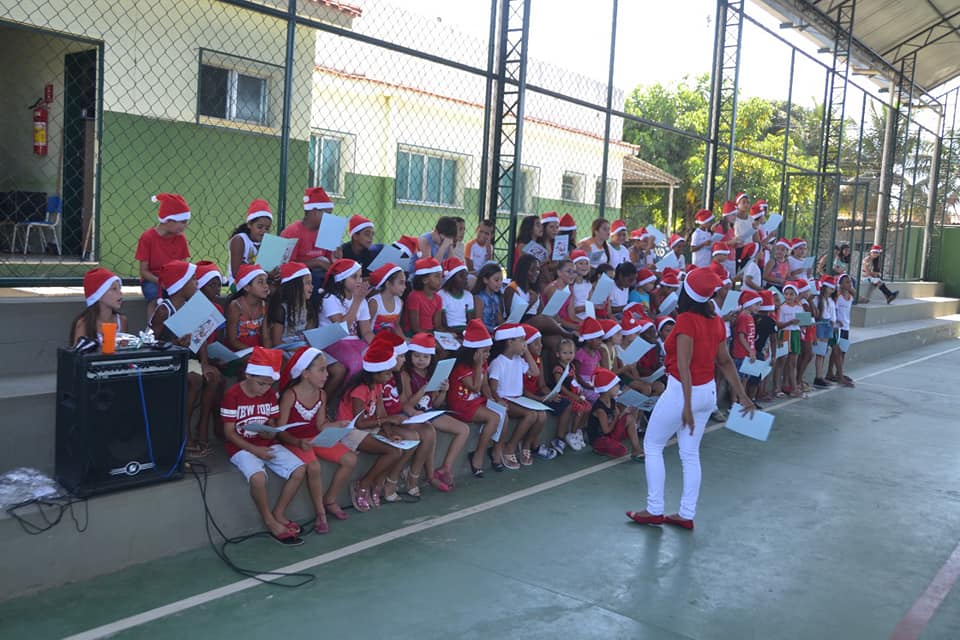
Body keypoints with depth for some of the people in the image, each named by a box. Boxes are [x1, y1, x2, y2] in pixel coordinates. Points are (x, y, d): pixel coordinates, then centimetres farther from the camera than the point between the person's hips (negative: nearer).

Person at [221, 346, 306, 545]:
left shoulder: (270, 394, 5)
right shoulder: (233, 394, -12)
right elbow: (229, 433, -11)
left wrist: (270, 432, -14)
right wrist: (254, 450, -19)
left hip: (267, 444, 6)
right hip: (242, 447, -6)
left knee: (299, 470, -15)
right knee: (258, 477, -34)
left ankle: (279, 514, 2)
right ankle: (269, 521, -10)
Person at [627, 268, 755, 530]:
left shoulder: (686, 320, -19)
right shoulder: (715, 322, 3)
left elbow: (684, 366, -23)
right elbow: (725, 362, 8)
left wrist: (686, 405, -25)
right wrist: (742, 395, 15)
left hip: (682, 391, -7)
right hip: (708, 392, 7)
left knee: (652, 446, 8)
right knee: (690, 454, 14)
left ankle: (654, 510, 11)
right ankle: (687, 514, 19)